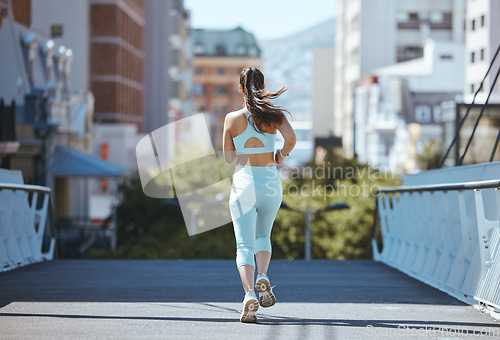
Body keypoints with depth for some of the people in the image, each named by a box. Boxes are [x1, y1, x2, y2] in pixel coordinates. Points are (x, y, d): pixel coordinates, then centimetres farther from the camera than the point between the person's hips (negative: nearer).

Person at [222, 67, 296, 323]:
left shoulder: (232, 118, -1)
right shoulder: (275, 115, 0)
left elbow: (228, 157, 6)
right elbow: (291, 138, -15)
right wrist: (281, 155, 5)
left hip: (244, 183, -2)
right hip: (271, 181, 2)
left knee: (245, 245, -3)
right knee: (262, 236, 24)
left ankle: (249, 293, -26)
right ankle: (263, 278, -2)